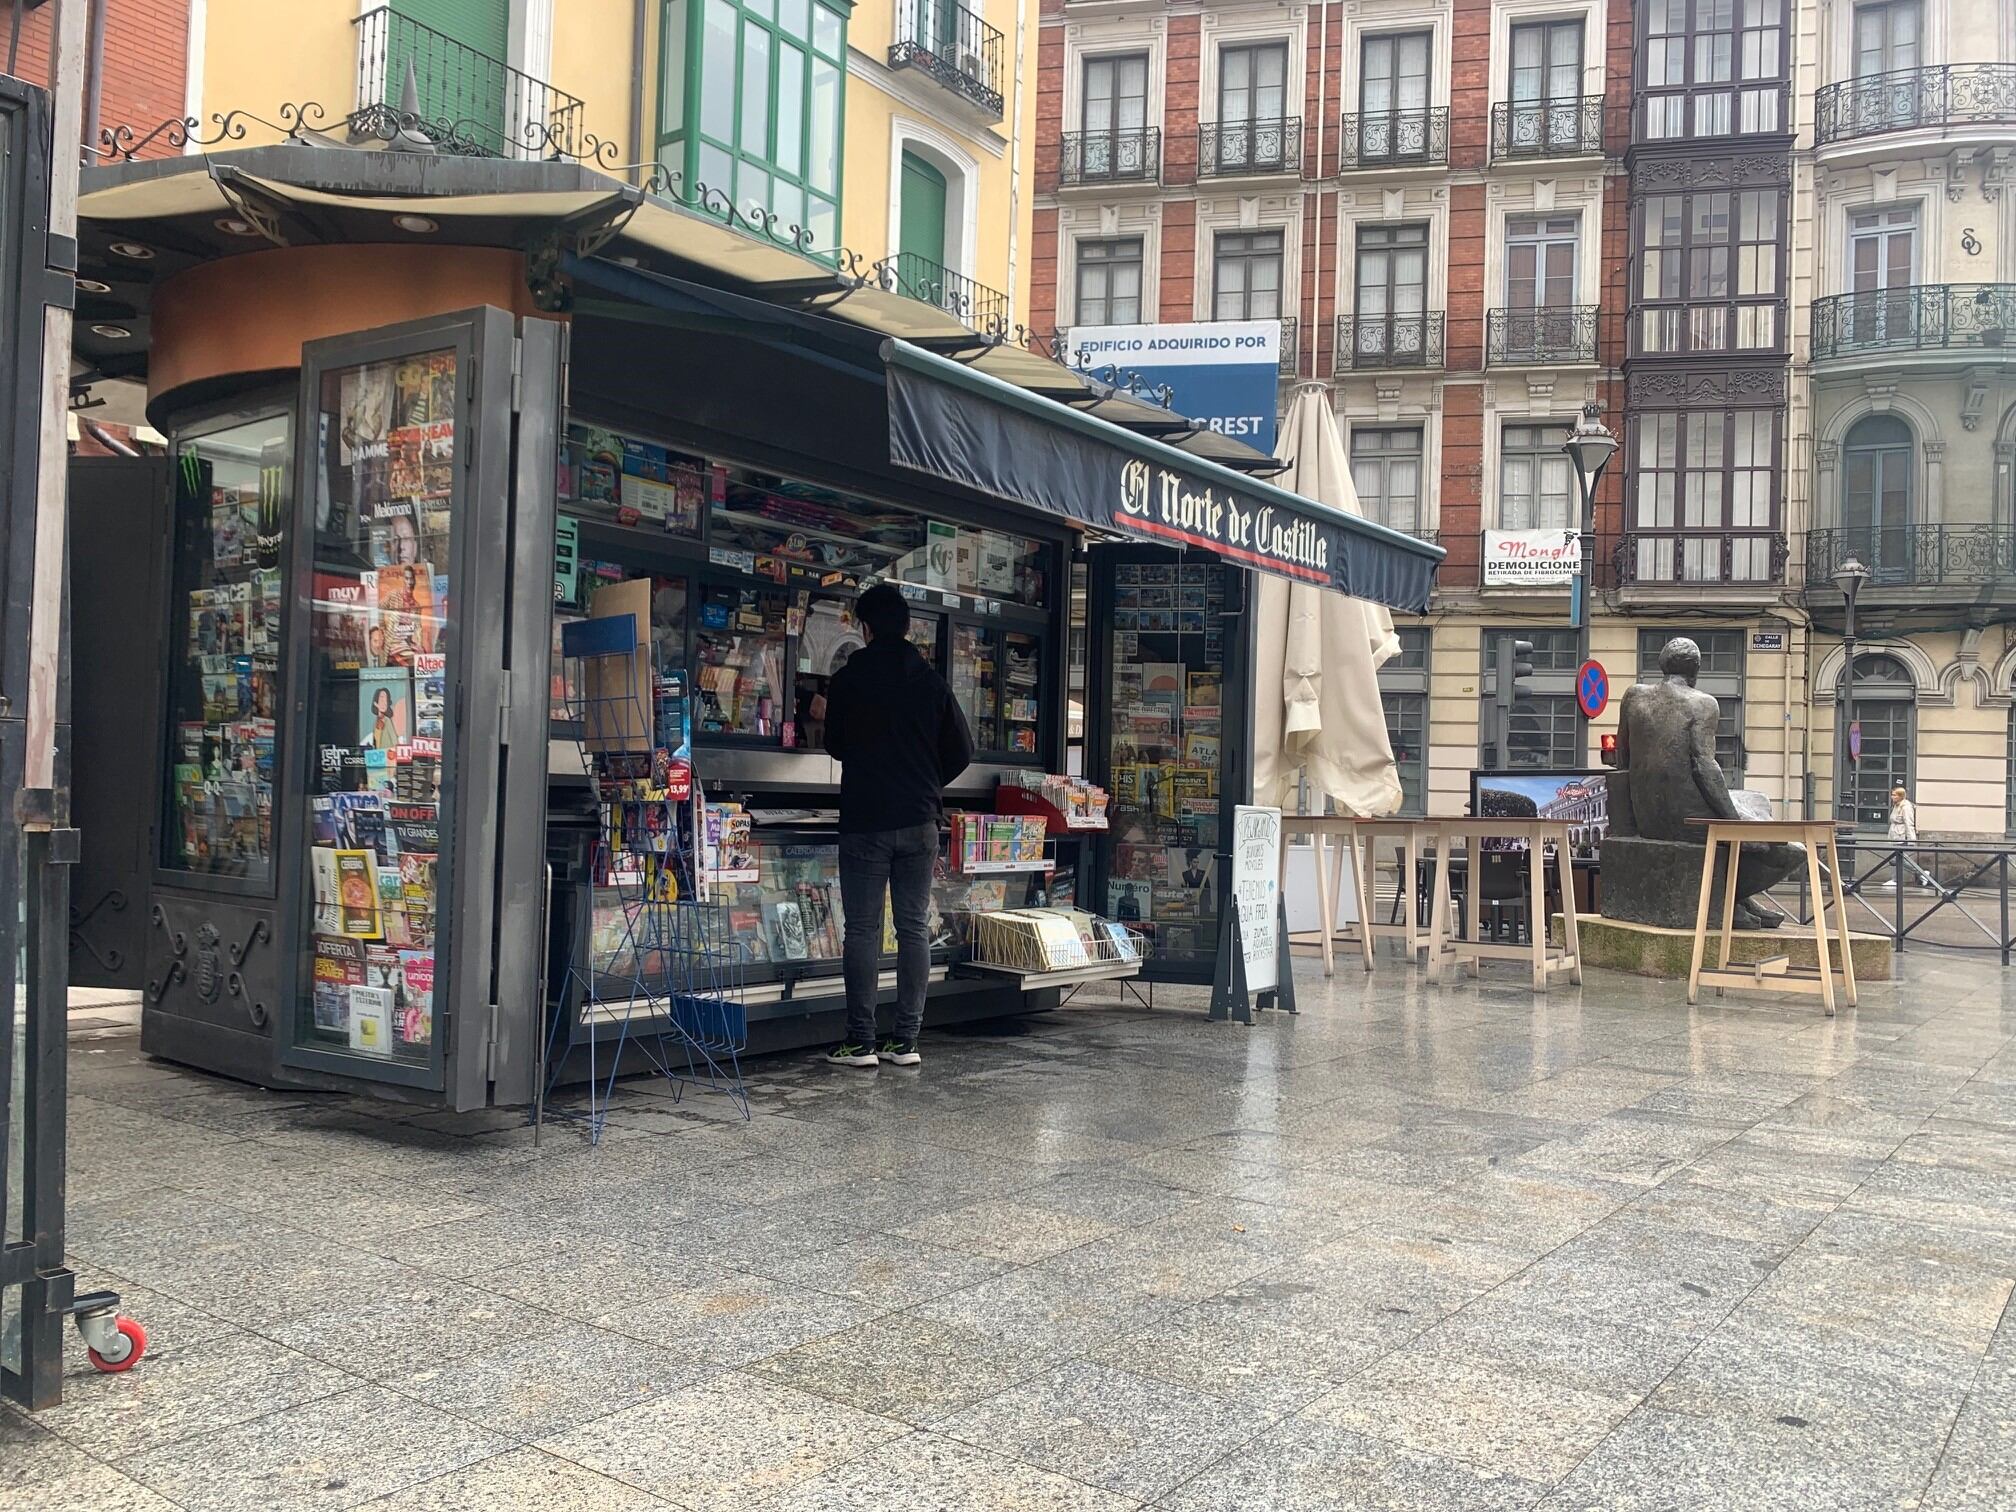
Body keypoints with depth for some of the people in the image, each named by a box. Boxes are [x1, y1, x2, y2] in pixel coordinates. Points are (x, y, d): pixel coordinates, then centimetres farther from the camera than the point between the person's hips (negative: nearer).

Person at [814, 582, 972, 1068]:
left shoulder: (848, 680, -4)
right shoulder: (932, 682, 5)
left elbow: (837, 745, 8)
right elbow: (961, 751, 6)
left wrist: (826, 716, 29)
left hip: (864, 822, -3)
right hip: (919, 822, 3)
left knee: (863, 928, 1)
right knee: (914, 927, 6)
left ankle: (860, 1042, 2)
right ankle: (906, 1041, 7)